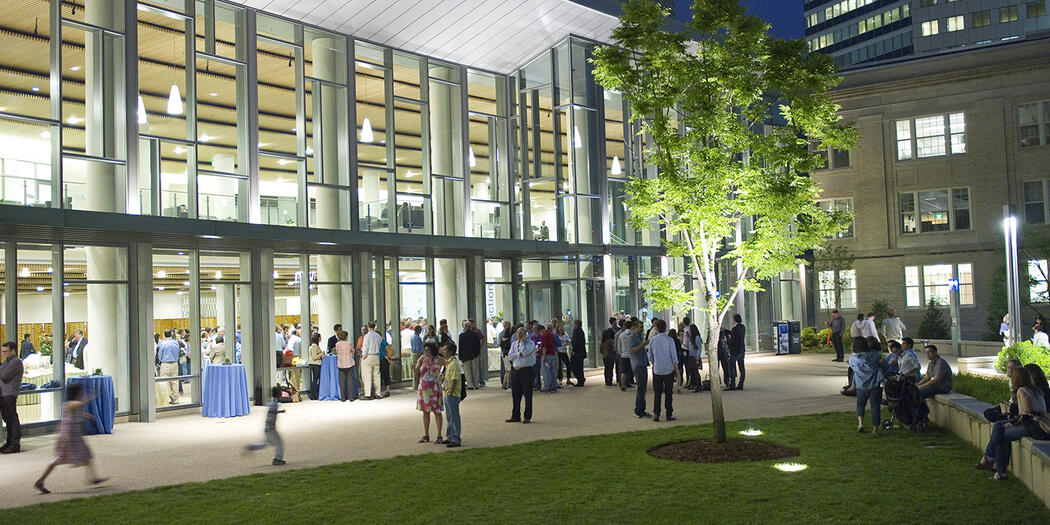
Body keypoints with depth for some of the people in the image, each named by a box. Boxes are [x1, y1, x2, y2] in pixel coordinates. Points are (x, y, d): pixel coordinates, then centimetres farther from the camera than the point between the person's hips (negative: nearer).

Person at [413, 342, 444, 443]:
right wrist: (413, 367, -23)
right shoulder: (422, 359, -1)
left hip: (435, 388, -3)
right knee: (425, 411, 9)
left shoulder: (439, 360, -8)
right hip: (423, 388, 3)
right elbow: (416, 373, -3)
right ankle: (426, 435, 18)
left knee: (437, 411, -1)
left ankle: (439, 436, 4)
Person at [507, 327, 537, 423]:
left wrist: (522, 341, -9)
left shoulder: (530, 343, -2)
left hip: (526, 371, -5)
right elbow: (510, 356, 4)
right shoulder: (514, 343, 15)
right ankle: (515, 416, 17)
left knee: (527, 394, -2)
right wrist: (519, 354, -9)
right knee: (515, 395, 9)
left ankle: (527, 416, 5)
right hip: (515, 371, 5)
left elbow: (525, 352, -19)